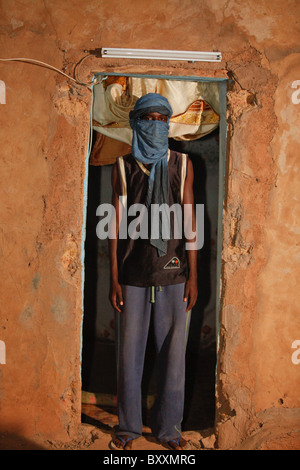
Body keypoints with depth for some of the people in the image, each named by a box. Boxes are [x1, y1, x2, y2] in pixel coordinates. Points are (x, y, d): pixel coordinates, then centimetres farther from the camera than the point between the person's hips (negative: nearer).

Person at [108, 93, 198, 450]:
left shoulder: (182, 164, 7)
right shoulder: (123, 167, 6)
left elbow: (190, 221, 4)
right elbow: (116, 223, 4)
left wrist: (192, 276, -1)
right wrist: (114, 278, -2)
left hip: (173, 273, 0)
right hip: (132, 274, 0)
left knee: (173, 352, 5)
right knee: (129, 352, 6)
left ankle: (169, 428, 20)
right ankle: (128, 428, 22)